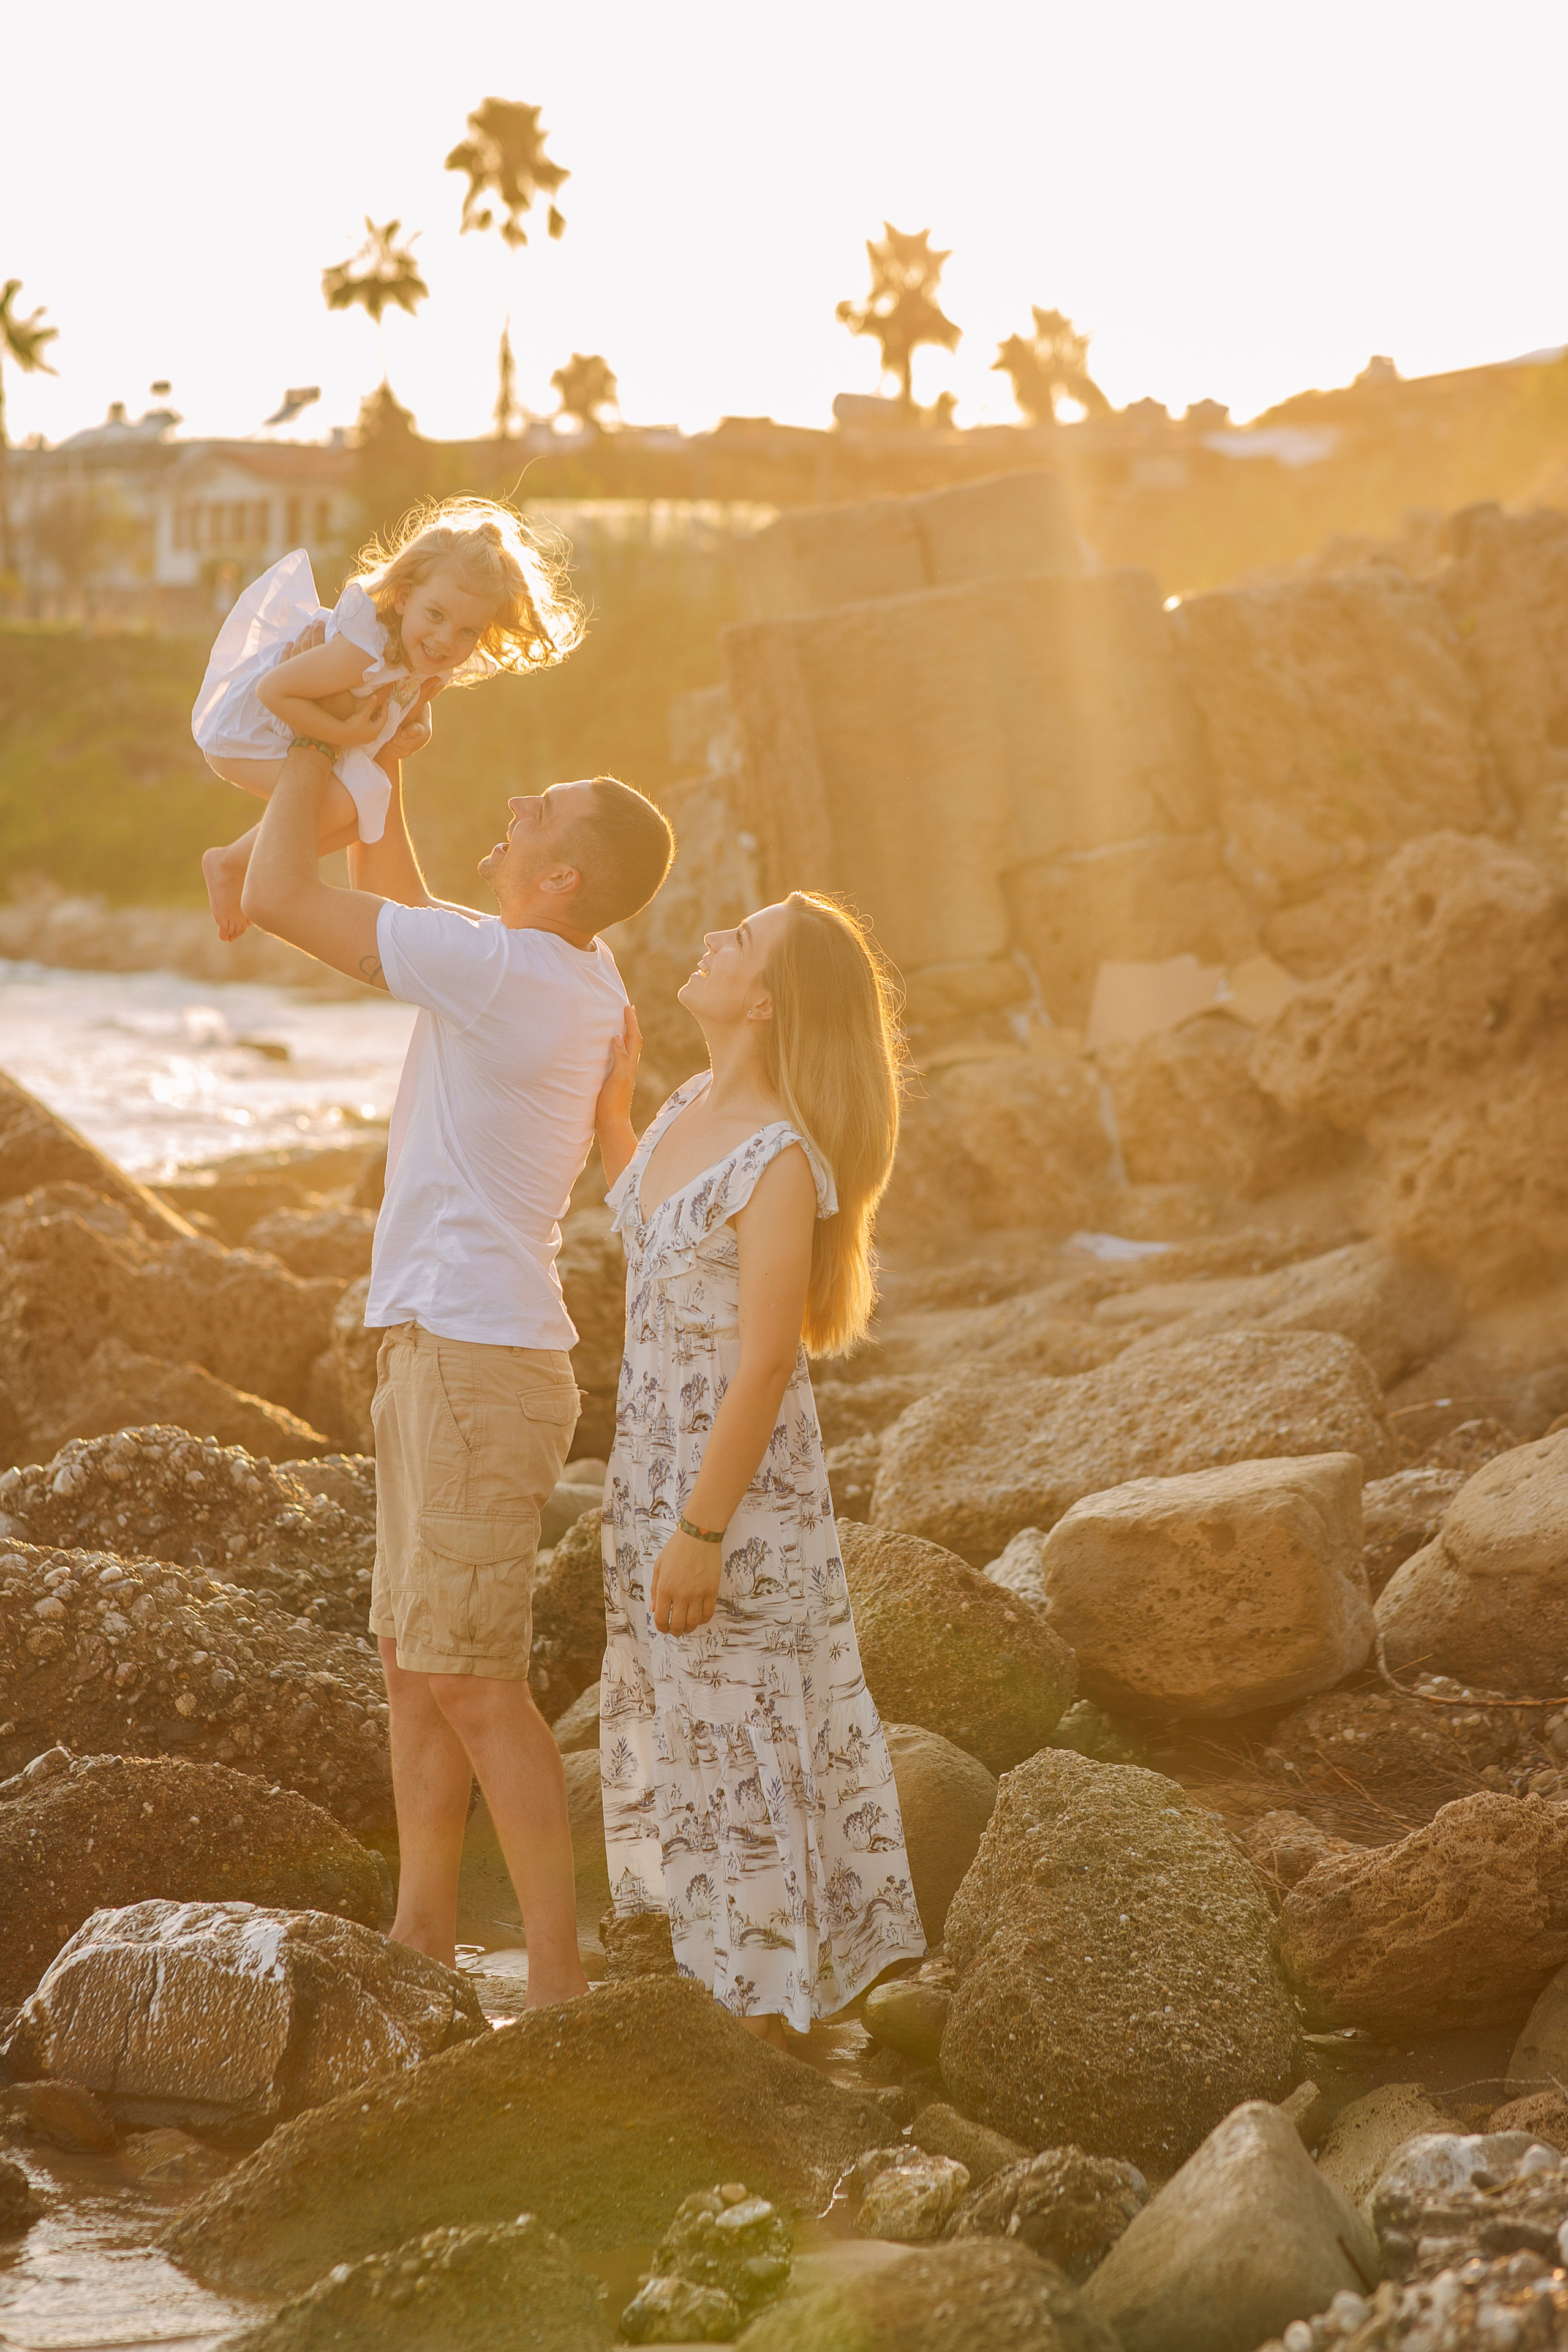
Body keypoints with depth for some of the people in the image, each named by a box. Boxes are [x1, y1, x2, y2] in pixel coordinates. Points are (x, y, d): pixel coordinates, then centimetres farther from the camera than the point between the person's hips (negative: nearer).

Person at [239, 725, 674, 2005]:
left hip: (477, 1358, -10)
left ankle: (558, 1974, -5)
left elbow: (279, 896, -17)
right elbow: (393, 906, 27)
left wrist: (315, 746, -3)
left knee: (469, 1681, -8)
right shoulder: (578, 975, 8)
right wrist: (383, 770, 18)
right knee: (414, 1663, 16)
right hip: (439, 1347, 10)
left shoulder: (504, 968, -20)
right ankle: (422, 1937, 24)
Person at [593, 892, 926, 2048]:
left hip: (740, 1477, -9)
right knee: (673, 1718, 19)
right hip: (656, 1457, 9)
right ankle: (710, 1966, 34)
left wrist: (700, 1535, -22)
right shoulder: (693, 1108, 2)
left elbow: (766, 1366, -23)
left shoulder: (783, 1162, -24)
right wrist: (611, 1104, 15)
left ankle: (765, 2007, 15)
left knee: (740, 1731, 2)